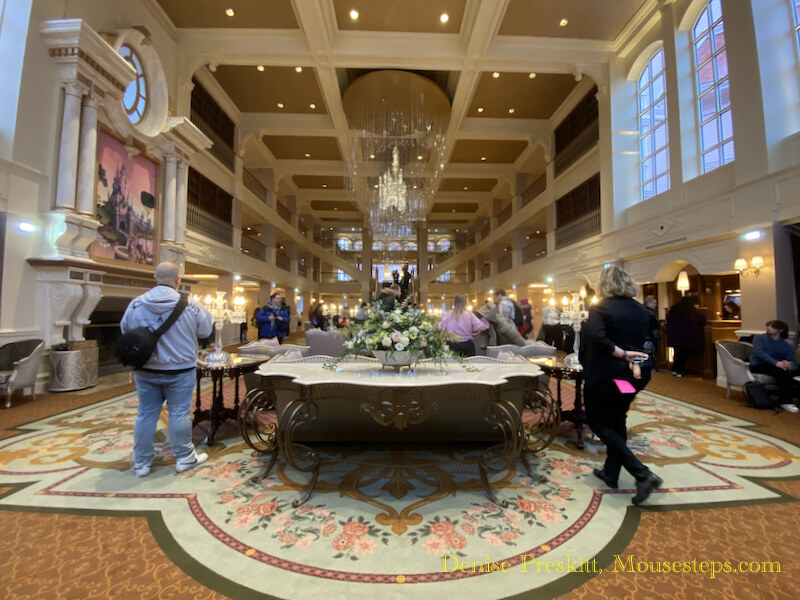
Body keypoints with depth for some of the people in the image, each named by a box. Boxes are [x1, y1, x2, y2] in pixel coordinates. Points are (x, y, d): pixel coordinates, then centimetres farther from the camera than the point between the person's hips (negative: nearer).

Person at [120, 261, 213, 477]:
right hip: (179, 371, -3)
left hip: (145, 371, 3)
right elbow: (205, 331, -3)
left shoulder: (135, 304, -5)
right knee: (179, 414, 8)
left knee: (146, 415, 15)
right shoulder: (190, 305, -15)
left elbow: (125, 330, 10)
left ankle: (141, 463, 28)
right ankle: (184, 457, 23)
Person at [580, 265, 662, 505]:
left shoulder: (599, 309, -16)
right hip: (629, 377, 7)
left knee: (598, 423, 7)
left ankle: (643, 475, -1)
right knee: (617, 422, 19)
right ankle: (611, 472, 30)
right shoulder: (642, 311, 4)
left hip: (602, 377, -7)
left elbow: (598, 339, -30)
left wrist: (623, 353, -20)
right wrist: (633, 359, -1)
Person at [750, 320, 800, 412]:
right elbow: (758, 352, -15)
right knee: (783, 372, -32)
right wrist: (776, 363, -30)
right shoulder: (760, 338, 4)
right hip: (758, 366, -5)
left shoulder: (787, 346, 15)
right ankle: (786, 402, -23)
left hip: (776, 366, 5)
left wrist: (787, 364, -23)